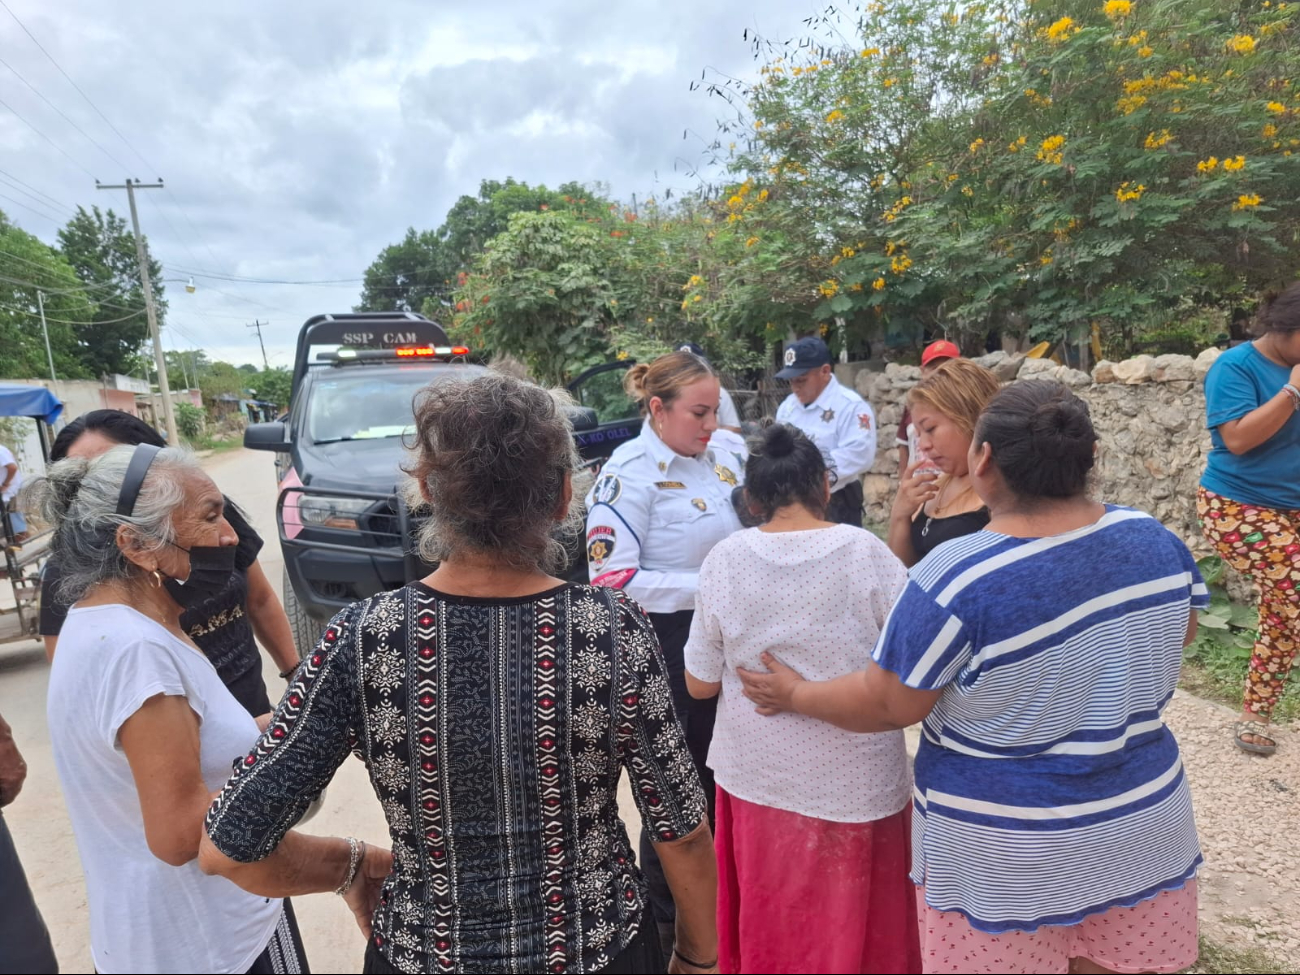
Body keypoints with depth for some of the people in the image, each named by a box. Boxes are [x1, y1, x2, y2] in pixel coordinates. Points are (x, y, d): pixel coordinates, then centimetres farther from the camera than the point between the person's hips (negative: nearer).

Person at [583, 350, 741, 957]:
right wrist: (706, 587, -24)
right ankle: (665, 919, 37)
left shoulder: (720, 461, 3)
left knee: (718, 773, 21)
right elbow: (610, 578, -22)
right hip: (666, 645, -6)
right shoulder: (630, 472, -16)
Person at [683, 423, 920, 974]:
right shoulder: (865, 552, -14)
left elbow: (700, 684, -3)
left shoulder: (725, 560, -10)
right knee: (855, 929, 22)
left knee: (768, 926, 24)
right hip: (858, 783, -1)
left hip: (757, 780, 1)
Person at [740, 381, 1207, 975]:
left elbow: (890, 705, -17)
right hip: (1141, 821, 5)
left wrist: (794, 695, -1)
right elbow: (1181, 631, 11)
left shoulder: (957, 578, -27)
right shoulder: (1155, 540, -9)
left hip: (1005, 847, -4)